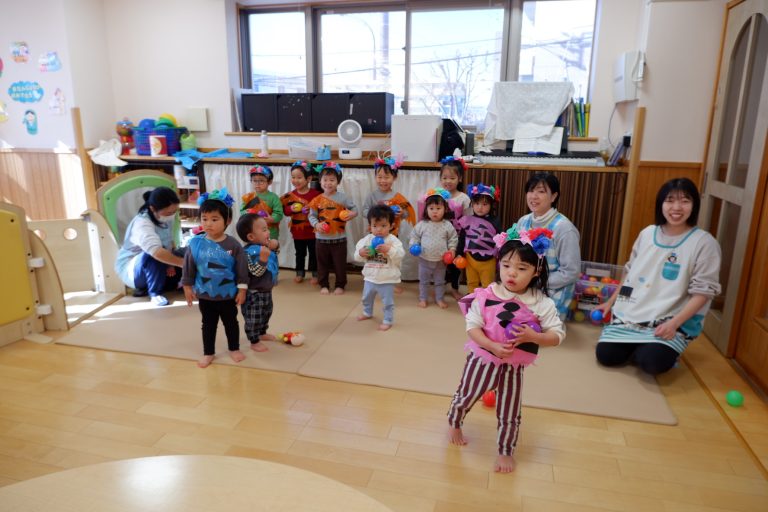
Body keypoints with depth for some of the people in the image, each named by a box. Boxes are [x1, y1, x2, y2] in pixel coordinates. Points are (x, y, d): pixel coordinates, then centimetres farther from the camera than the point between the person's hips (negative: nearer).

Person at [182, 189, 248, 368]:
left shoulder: (233, 245, -15)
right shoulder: (196, 243, -11)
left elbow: (242, 269, -9)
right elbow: (188, 268, -1)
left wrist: (242, 289, -7)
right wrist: (188, 287, 3)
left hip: (228, 294, -1)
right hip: (205, 295, 1)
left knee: (231, 322, 17)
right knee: (208, 324, 16)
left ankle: (234, 348, 36)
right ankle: (208, 353, 32)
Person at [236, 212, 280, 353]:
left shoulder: (265, 247, 0)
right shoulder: (249, 252, -27)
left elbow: (272, 263, 18)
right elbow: (256, 272, -32)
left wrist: (274, 248, 1)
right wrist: (263, 257, -42)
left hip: (266, 290, 10)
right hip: (253, 293, -9)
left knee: (266, 314, 26)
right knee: (254, 319, 4)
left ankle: (262, 333, 47)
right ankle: (254, 342, 20)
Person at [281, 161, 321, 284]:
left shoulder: (315, 194, -13)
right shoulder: (290, 195, -2)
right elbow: (285, 210, -1)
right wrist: (291, 209, -21)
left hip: (312, 230, -3)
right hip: (297, 230, 3)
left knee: (313, 253, 10)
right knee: (300, 253, 17)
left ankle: (315, 274, 24)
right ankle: (299, 273, 32)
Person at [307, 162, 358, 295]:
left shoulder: (342, 197, -5)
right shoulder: (317, 200, -2)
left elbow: (354, 208, 1)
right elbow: (311, 215, 2)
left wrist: (352, 214, -20)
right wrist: (316, 224, -17)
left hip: (339, 238, -1)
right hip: (322, 238, 2)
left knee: (340, 264, 8)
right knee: (322, 264, 12)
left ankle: (340, 285, 24)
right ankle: (324, 285, 27)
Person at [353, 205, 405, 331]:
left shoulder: (393, 240, -15)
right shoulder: (366, 239, -3)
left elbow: (400, 256, -24)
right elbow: (357, 257, -1)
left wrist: (389, 250, -37)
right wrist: (360, 253, -23)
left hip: (387, 279, -5)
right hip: (370, 278, 5)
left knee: (387, 302, 8)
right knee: (366, 298, 26)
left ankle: (388, 320, 26)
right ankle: (367, 313, 51)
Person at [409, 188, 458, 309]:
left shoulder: (447, 225, -9)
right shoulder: (422, 224, -10)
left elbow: (453, 238, 0)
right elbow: (414, 235, 2)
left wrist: (452, 249, -11)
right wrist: (414, 245, -13)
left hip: (441, 260, 0)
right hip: (425, 259, 0)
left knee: (440, 281, 16)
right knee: (423, 280, 14)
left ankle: (439, 299, 32)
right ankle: (422, 298, 29)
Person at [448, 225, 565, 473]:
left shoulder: (541, 303, -15)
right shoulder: (486, 295, -17)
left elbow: (557, 335, -12)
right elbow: (472, 326, -15)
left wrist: (531, 336, -30)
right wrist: (494, 346, -29)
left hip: (514, 367, 0)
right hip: (482, 360, 0)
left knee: (510, 414, 14)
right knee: (465, 396, 21)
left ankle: (506, 451, 40)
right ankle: (454, 423, 53)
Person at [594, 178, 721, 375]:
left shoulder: (704, 242, -9)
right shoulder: (647, 233, 6)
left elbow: (702, 292, -10)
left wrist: (674, 323, -21)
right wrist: (610, 302, 16)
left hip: (672, 321, -4)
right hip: (631, 314, 4)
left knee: (651, 361, -27)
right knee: (605, 354, -11)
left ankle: (661, 349, 8)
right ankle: (640, 347, 18)